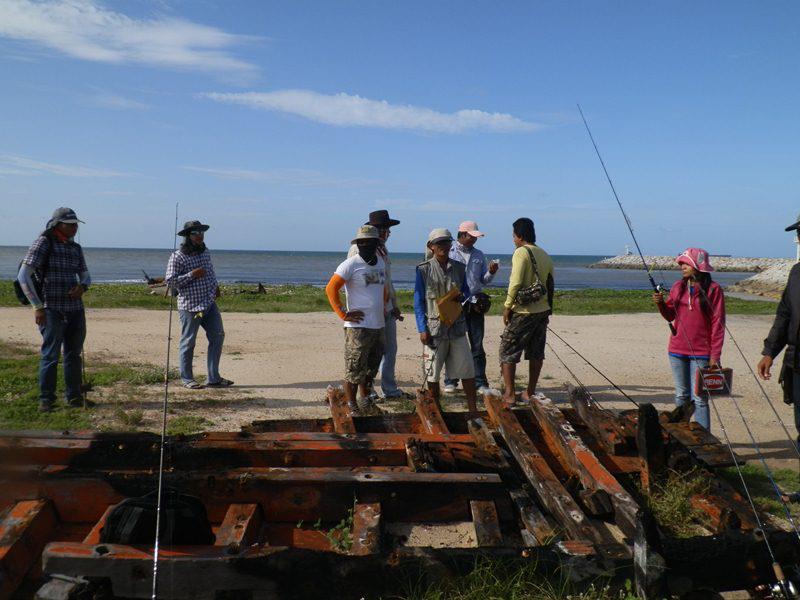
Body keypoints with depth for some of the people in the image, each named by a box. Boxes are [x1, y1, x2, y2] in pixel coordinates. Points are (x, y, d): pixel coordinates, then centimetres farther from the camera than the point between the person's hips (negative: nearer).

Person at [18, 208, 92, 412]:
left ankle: (74, 396, 22)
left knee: (74, 354, 11)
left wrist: (82, 286, -6)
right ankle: (46, 399, 7)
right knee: (50, 355, -4)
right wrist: (37, 306, -15)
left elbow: (85, 275, 19)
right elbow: (23, 276, -12)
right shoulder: (44, 243, -7)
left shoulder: (75, 248, 11)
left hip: (75, 309, 6)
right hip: (51, 309, -6)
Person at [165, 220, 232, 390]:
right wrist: (192, 274, -21)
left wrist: (215, 286, 11)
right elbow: (169, 280, -16)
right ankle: (187, 379, 16)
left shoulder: (206, 253, 11)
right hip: (190, 306, -7)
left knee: (218, 336, 5)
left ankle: (213, 378, 13)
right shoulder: (178, 257, -10)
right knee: (188, 342, 3)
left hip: (210, 304, 7)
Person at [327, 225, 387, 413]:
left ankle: (365, 400, 32)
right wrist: (343, 314, -15)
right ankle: (351, 406, 7)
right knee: (354, 370, -3)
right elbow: (331, 288, -13)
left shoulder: (381, 262, 10)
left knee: (371, 368, 18)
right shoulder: (351, 264, -11)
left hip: (378, 325, 7)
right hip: (358, 326, -7)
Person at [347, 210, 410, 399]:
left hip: (387, 310, 9)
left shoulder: (382, 249, 16)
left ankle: (390, 390, 23)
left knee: (390, 350, 13)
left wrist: (394, 305, 19)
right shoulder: (358, 249, -12)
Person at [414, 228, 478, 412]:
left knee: (467, 369, 5)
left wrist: (462, 296, -7)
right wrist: (422, 329, -8)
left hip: (457, 326, 3)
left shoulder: (459, 268, 8)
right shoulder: (424, 269, -2)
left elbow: (467, 291, 18)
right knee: (433, 372, 6)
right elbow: (418, 302, -2)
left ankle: (473, 409, 17)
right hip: (434, 328, -3)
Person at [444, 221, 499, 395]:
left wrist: (491, 273, -7)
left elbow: (484, 281, 15)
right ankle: (450, 382, 13)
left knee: (477, 345, 5)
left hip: (475, 304, 4)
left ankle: (481, 383, 10)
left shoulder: (478, 255, 14)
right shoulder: (450, 252, -2)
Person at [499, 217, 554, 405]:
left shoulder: (521, 252, -11)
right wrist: (547, 308, 18)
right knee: (536, 353, 12)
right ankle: (530, 393, 19)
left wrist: (507, 306, -10)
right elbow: (551, 285, 13)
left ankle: (509, 394, 1)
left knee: (508, 351, 2)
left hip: (523, 311, -7)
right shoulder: (545, 256, 12)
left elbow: (515, 283, -18)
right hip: (543, 311, 7)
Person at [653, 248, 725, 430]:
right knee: (681, 396, 13)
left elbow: (718, 324, -8)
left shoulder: (713, 289, -7)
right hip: (677, 351, 5)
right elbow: (670, 315, 10)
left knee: (699, 399, -3)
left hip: (700, 353, -5)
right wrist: (661, 303, -11)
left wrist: (715, 355, -11)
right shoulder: (678, 287, 8)